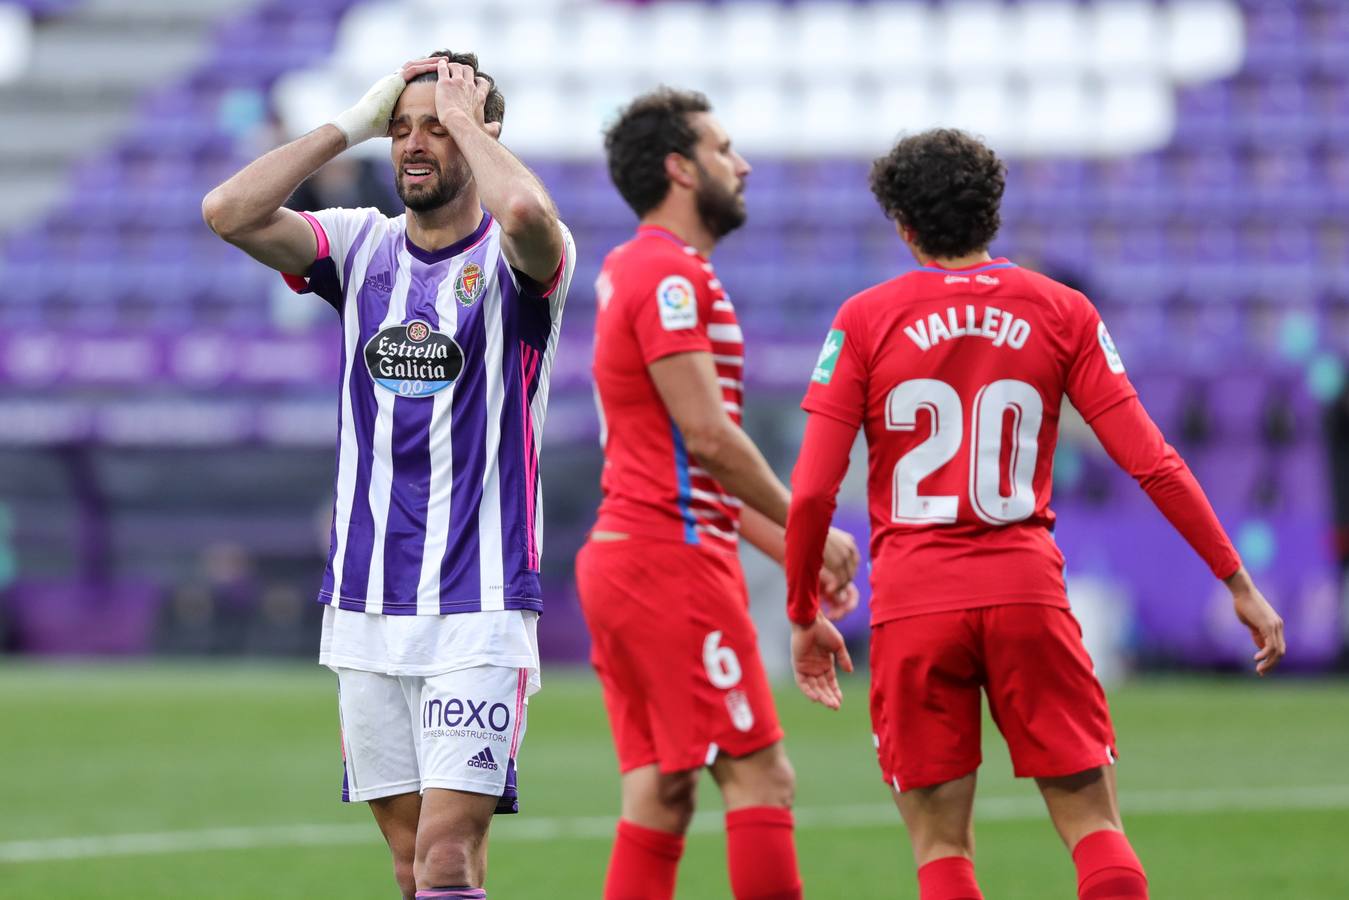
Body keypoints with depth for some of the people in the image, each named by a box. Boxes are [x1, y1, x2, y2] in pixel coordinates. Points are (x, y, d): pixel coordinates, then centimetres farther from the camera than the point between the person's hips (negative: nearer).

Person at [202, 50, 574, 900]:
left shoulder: (511, 259, -4)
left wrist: (465, 113, -12)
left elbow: (527, 211, -29)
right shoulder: (361, 247, 10)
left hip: (479, 607, -5)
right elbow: (229, 212, -4)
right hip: (365, 606, 5)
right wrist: (352, 124, -2)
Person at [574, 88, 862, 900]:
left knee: (662, 790, 6)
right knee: (760, 774, -8)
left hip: (624, 553, 10)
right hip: (670, 558, -10)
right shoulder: (671, 275, -12)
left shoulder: (633, 270, 20)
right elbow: (707, 434, -18)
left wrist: (787, 548, 22)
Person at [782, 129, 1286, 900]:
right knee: (1094, 824, 4)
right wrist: (1238, 582, 6)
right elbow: (1151, 463, 1)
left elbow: (812, 493, -3)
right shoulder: (1061, 313, 5)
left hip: (913, 604, -1)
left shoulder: (865, 321, 2)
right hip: (1028, 593, 1)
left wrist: (804, 617, 9)